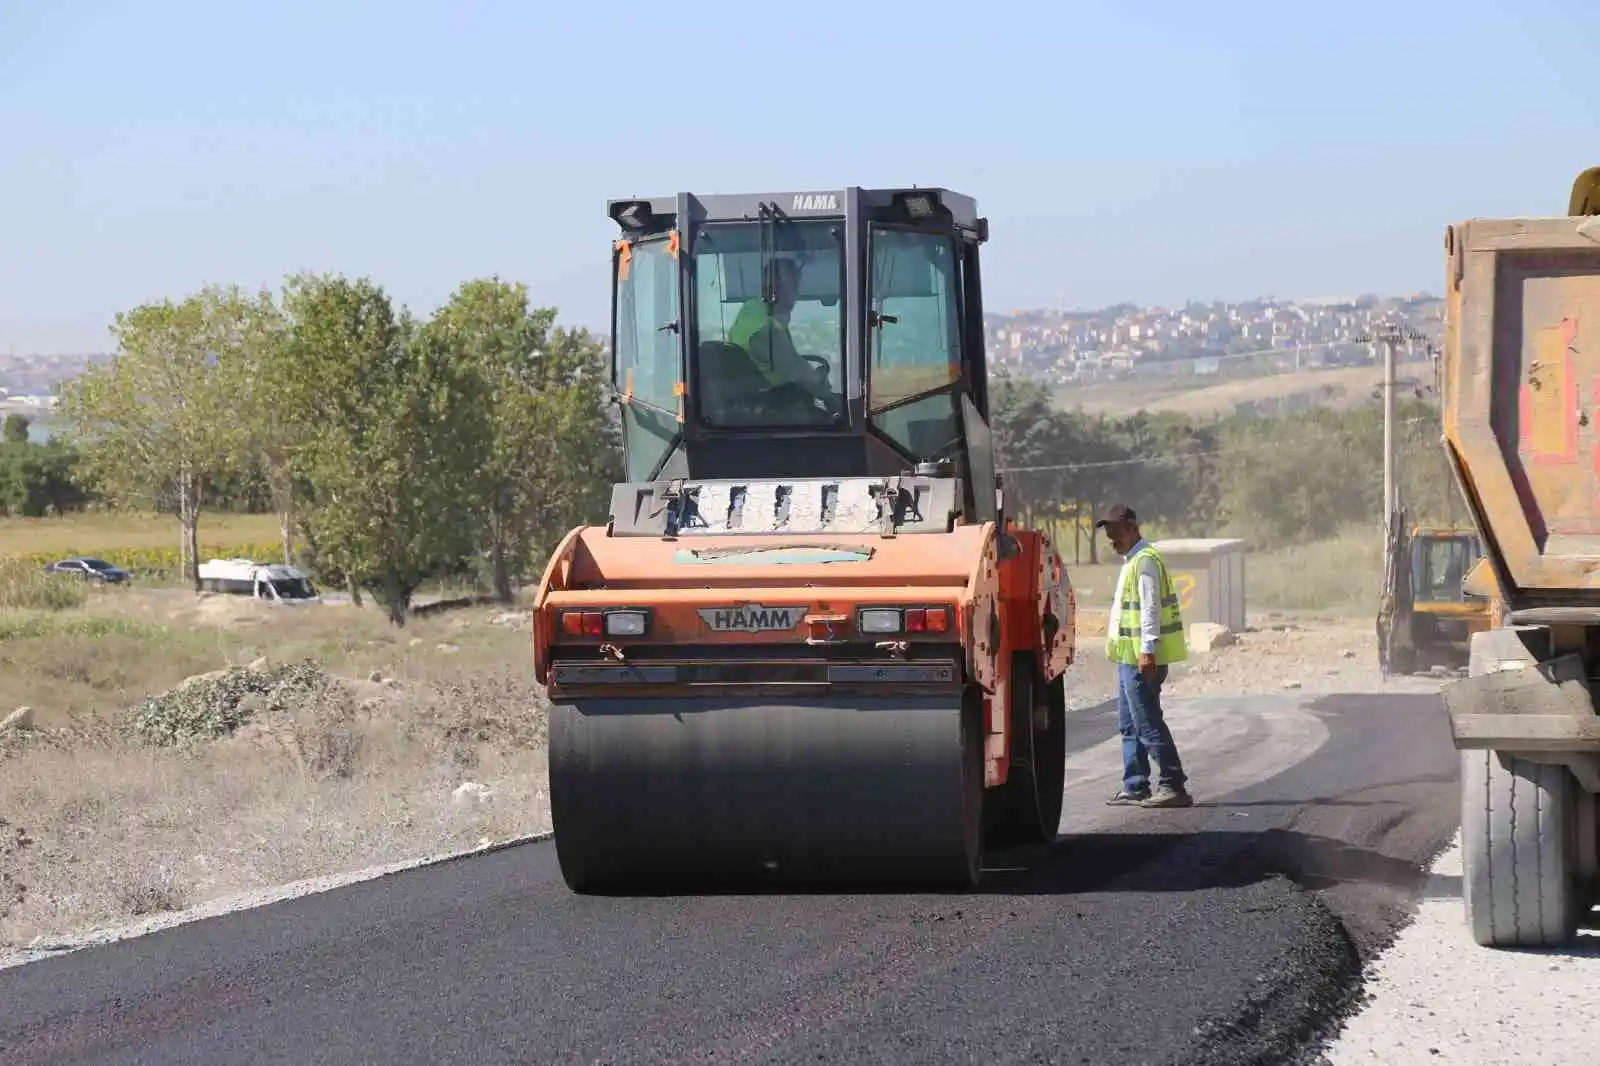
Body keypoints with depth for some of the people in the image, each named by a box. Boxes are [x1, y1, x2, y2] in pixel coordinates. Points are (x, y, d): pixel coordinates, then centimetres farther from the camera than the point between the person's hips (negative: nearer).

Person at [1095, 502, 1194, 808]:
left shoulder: (1145, 561, -14)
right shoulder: (1132, 561, 19)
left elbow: (1151, 608, -20)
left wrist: (1147, 651, -24)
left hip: (1141, 659, -11)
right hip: (1130, 656, 11)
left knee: (1148, 724, -9)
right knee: (1130, 725, 13)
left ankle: (1173, 786, -9)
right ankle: (1134, 788, 17)